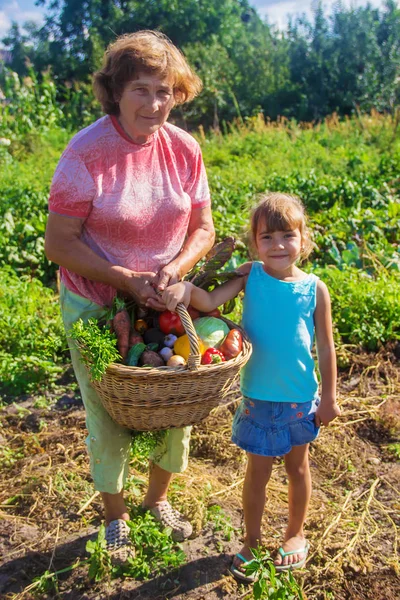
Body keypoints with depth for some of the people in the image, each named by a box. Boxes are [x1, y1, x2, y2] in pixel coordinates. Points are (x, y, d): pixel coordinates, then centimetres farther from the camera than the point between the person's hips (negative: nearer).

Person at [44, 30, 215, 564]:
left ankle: (158, 499, 44)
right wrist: (126, 280, -24)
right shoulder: (87, 153, -18)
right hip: (97, 308, -3)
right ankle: (115, 517, 38)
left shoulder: (184, 149, -6)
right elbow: (59, 243, -16)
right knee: (109, 420, 10)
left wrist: (175, 268, -18)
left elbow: (202, 228, 1)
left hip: (167, 303, 4)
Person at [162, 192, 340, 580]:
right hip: (257, 397, 0)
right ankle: (251, 542, 36)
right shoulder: (250, 276, -10)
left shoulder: (314, 289, -10)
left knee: (297, 467, 20)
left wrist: (329, 398, 1)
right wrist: (185, 288, -43)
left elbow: (325, 347, -3)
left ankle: (296, 534, 44)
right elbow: (210, 301, -22)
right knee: (257, 471, 14)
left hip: (301, 398, 0)